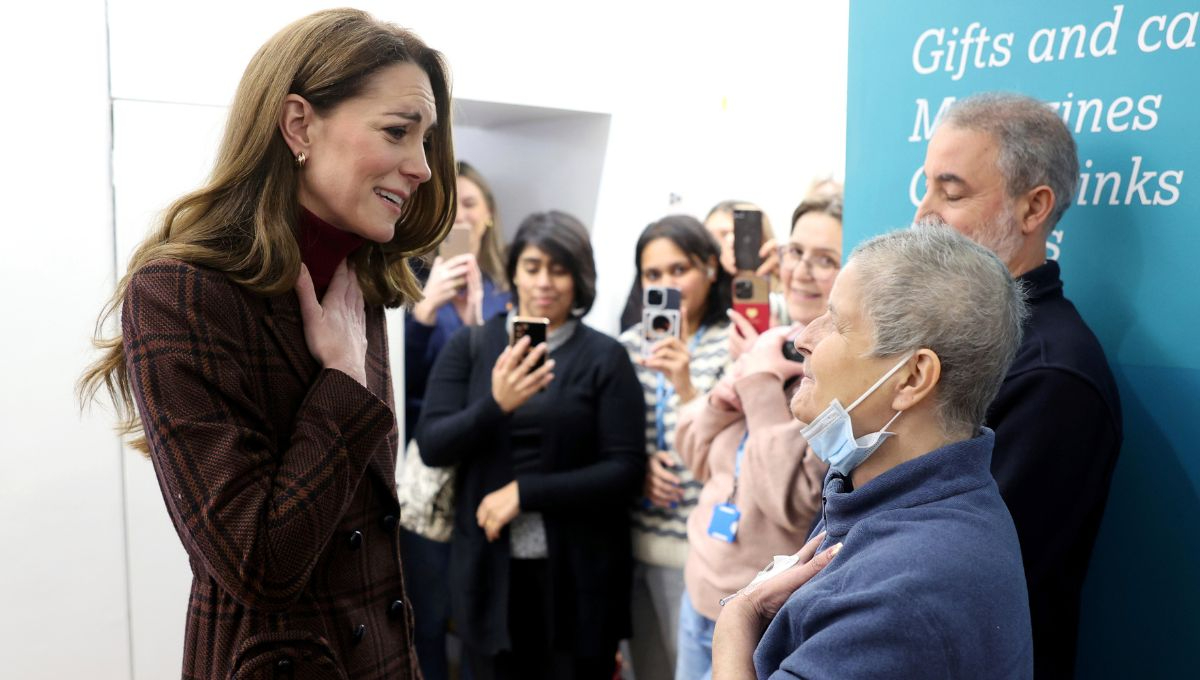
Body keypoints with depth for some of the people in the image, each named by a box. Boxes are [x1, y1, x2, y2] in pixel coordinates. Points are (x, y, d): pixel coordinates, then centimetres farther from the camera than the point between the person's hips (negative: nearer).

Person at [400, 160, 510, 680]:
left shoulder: (510, 291, 5)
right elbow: (397, 378, -10)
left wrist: (478, 311, -14)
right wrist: (425, 308, -22)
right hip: (429, 470, -1)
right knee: (428, 617, 6)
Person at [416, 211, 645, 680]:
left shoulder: (605, 357, -4)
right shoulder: (469, 347, 2)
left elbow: (626, 470, -9)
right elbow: (431, 446, -4)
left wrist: (525, 491, -16)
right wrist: (495, 405, -21)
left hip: (577, 574, -1)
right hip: (488, 570, 2)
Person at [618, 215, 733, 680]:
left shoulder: (734, 345, -8)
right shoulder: (631, 344, 6)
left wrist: (686, 387, -25)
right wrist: (638, 466, -7)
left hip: (698, 550, -5)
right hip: (636, 541, 5)